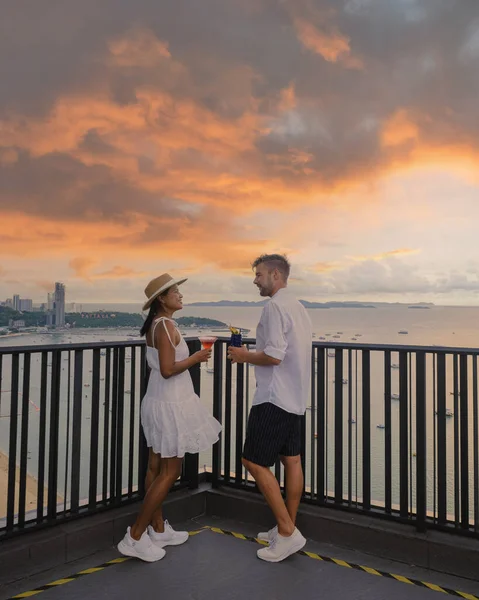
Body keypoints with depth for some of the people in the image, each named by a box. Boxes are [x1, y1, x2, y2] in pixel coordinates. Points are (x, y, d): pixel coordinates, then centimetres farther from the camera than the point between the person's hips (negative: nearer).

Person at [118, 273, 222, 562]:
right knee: (170, 471, -1)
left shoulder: (154, 326, 11)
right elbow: (168, 370, -25)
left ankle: (158, 529, 27)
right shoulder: (166, 326, -19)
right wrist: (195, 358, -12)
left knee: (157, 467, 15)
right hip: (170, 404, -10)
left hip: (159, 401, 10)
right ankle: (135, 536, 4)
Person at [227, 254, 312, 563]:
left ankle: (288, 532, 0)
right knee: (292, 460, 13)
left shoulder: (275, 307, -16)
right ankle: (287, 528, 23)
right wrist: (252, 354, 19)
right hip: (297, 398, 10)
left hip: (275, 398, -10)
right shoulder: (299, 307, 14)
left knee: (255, 462, -3)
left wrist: (245, 356, -7)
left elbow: (274, 355, -23)